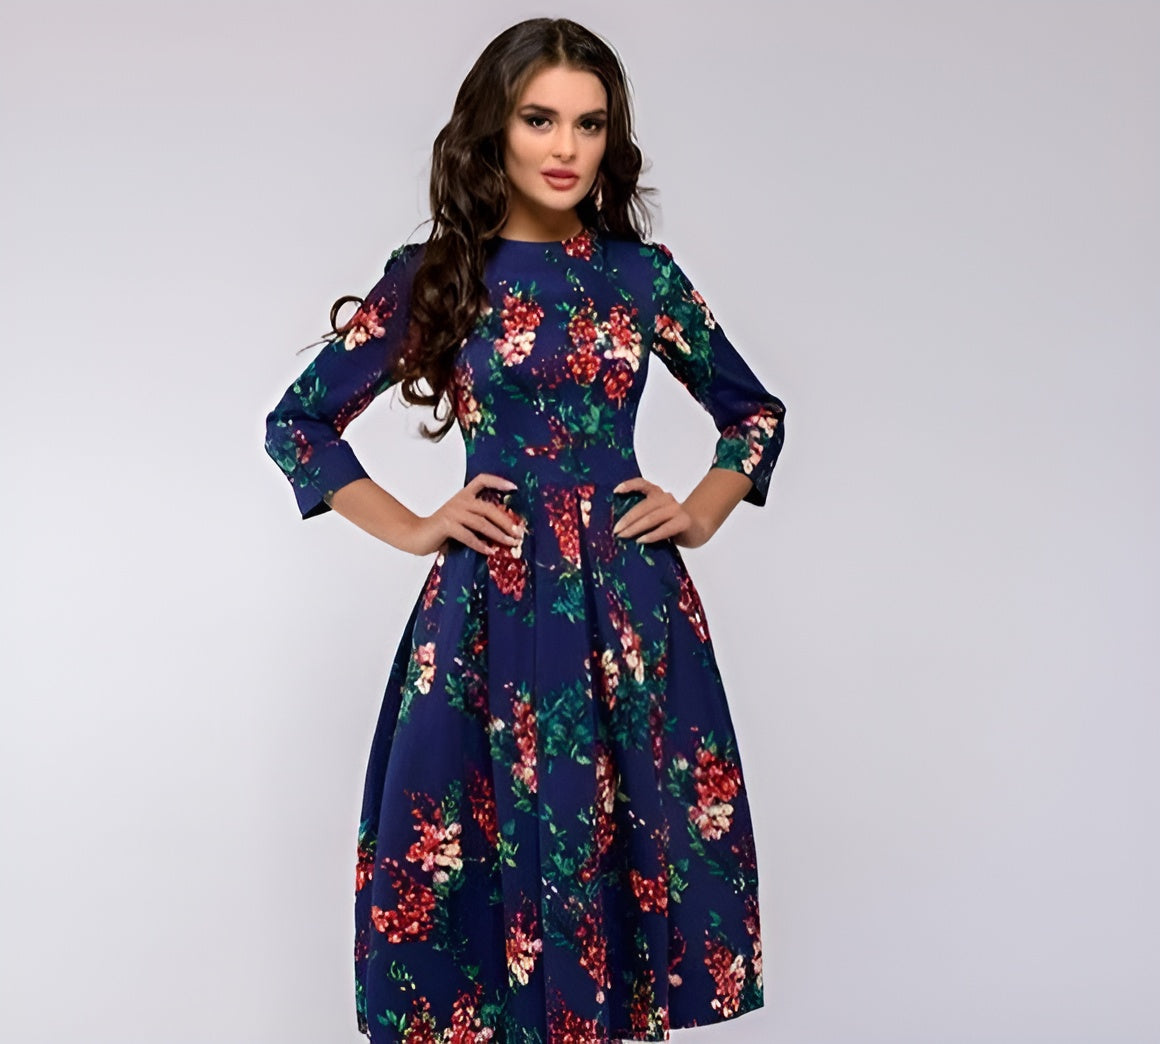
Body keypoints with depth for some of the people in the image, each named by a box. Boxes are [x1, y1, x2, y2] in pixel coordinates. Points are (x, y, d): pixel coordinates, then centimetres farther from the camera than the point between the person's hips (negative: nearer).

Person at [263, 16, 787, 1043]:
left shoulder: (644, 274, 6)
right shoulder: (433, 275, 2)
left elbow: (758, 414, 19)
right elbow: (297, 424, 7)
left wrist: (700, 514, 5)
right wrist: (413, 529, 1)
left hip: (631, 605, 2)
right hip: (490, 609, -1)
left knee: (627, 855, 5)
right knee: (490, 859, 3)